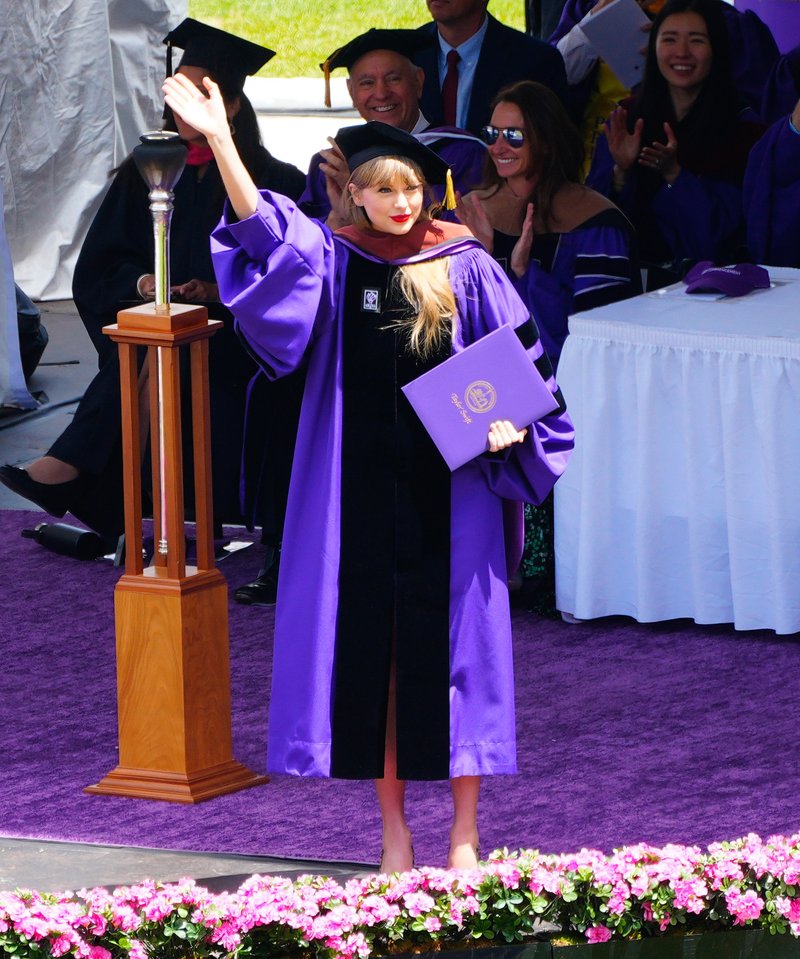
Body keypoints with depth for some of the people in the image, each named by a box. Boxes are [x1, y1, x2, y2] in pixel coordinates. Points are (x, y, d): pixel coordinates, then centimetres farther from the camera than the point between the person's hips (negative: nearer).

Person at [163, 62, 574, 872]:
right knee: (369, 645, 4)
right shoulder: (332, 260, 3)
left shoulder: (465, 269, 1)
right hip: (360, 492, 1)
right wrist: (219, 139, -24)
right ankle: (393, 831, 14)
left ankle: (464, 835, 10)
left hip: (448, 489, -1)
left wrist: (508, 422, -14)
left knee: (449, 645, 1)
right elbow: (264, 230, -13)